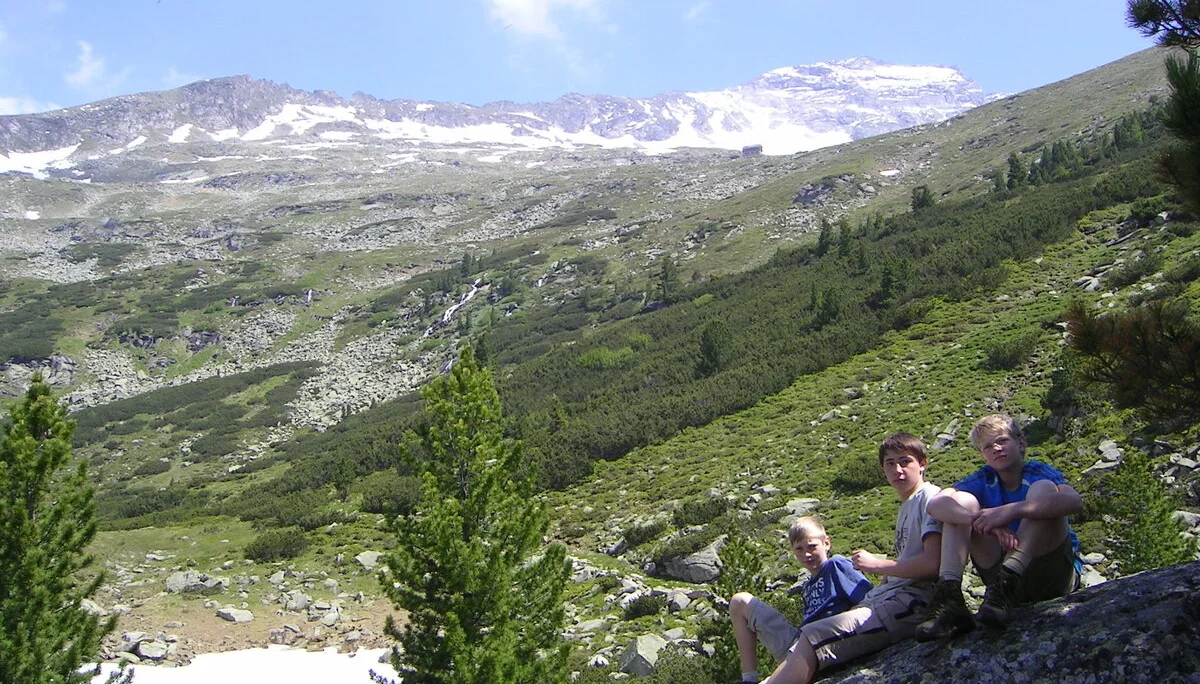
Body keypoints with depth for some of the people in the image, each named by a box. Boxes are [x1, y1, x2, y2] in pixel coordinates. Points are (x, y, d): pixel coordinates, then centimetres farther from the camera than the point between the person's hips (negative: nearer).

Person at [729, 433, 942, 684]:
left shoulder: (929, 498, -1)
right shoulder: (905, 508, 28)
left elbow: (933, 563, -16)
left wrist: (876, 564, -6)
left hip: (908, 603, -10)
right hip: (881, 599, 10)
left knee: (810, 638, -27)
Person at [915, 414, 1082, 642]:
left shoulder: (1037, 472, -3)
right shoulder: (984, 480, 7)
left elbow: (1075, 502, -27)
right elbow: (936, 504, -13)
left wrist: (1012, 511, -37)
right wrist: (982, 521, -32)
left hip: (1053, 574, -3)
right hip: (1007, 576, 3)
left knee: (1044, 488, -20)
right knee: (962, 501, -8)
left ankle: (1009, 577, -40)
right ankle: (948, 596, -28)